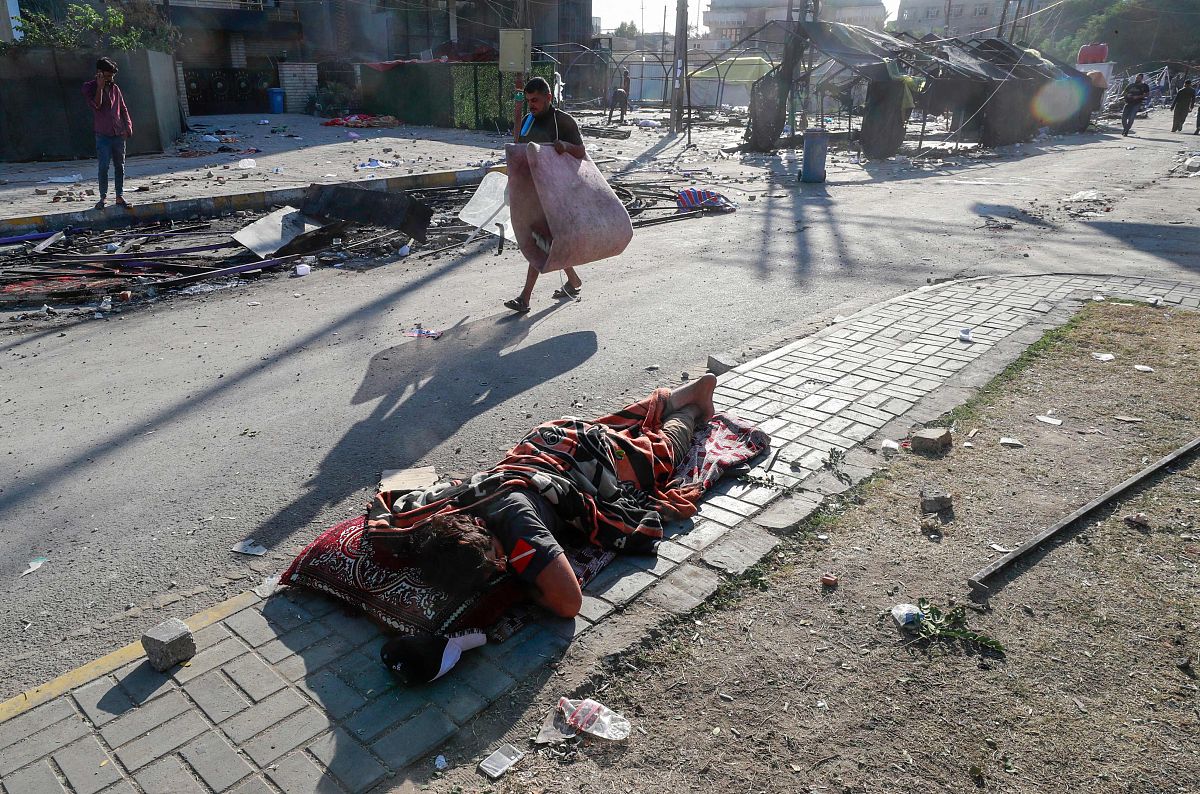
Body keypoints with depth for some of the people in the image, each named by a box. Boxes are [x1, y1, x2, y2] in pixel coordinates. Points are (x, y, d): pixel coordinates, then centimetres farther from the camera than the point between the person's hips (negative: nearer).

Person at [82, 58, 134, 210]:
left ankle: (119, 197, 13)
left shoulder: (115, 88, 11)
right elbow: (96, 105, -15)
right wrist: (100, 87, -17)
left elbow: (123, 109, 15)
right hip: (103, 135, -4)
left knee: (120, 166, 6)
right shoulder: (89, 87, 0)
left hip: (119, 134, 4)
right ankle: (103, 197, 2)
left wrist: (128, 126, 2)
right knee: (103, 167, -6)